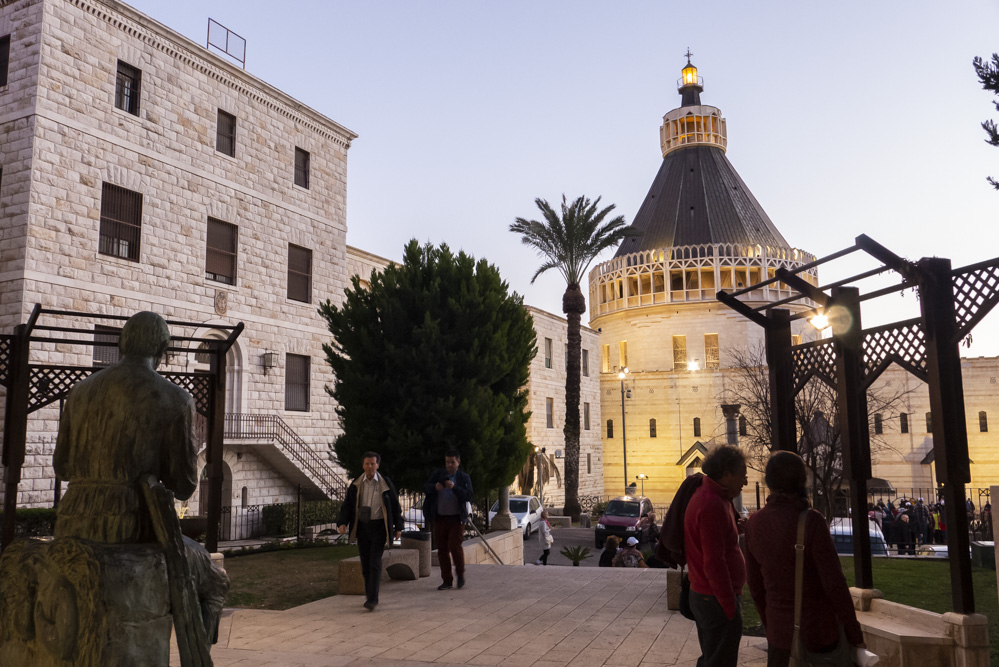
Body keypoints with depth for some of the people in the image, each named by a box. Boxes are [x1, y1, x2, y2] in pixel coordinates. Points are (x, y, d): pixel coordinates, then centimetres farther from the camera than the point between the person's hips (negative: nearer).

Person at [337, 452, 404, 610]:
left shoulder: (385, 483, -2)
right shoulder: (356, 485, 2)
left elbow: (395, 506, 4)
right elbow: (347, 506, 2)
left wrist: (398, 527, 4)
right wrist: (342, 523, -14)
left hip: (379, 527, -3)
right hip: (362, 527, 3)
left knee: (375, 562, -10)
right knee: (365, 563, 9)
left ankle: (372, 598, -8)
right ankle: (370, 589, 29)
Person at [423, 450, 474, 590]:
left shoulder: (464, 477, 0)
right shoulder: (437, 474, 5)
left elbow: (468, 496, -12)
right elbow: (425, 487, -3)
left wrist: (454, 487, -27)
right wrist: (435, 487, -25)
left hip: (456, 519, -2)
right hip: (439, 518, 3)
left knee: (454, 546, -13)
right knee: (442, 550, 5)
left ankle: (460, 573, 12)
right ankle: (447, 580, 16)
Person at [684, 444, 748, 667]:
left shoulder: (704, 496, 10)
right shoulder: (713, 504, -22)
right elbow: (714, 563, -24)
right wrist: (730, 606, -19)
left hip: (703, 596, 10)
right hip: (717, 600, -10)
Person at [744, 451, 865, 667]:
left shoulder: (754, 524, -6)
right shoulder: (812, 521, -22)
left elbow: (756, 584, 4)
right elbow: (834, 582, -19)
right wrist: (855, 632, -6)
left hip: (782, 626, 4)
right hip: (818, 625, -4)